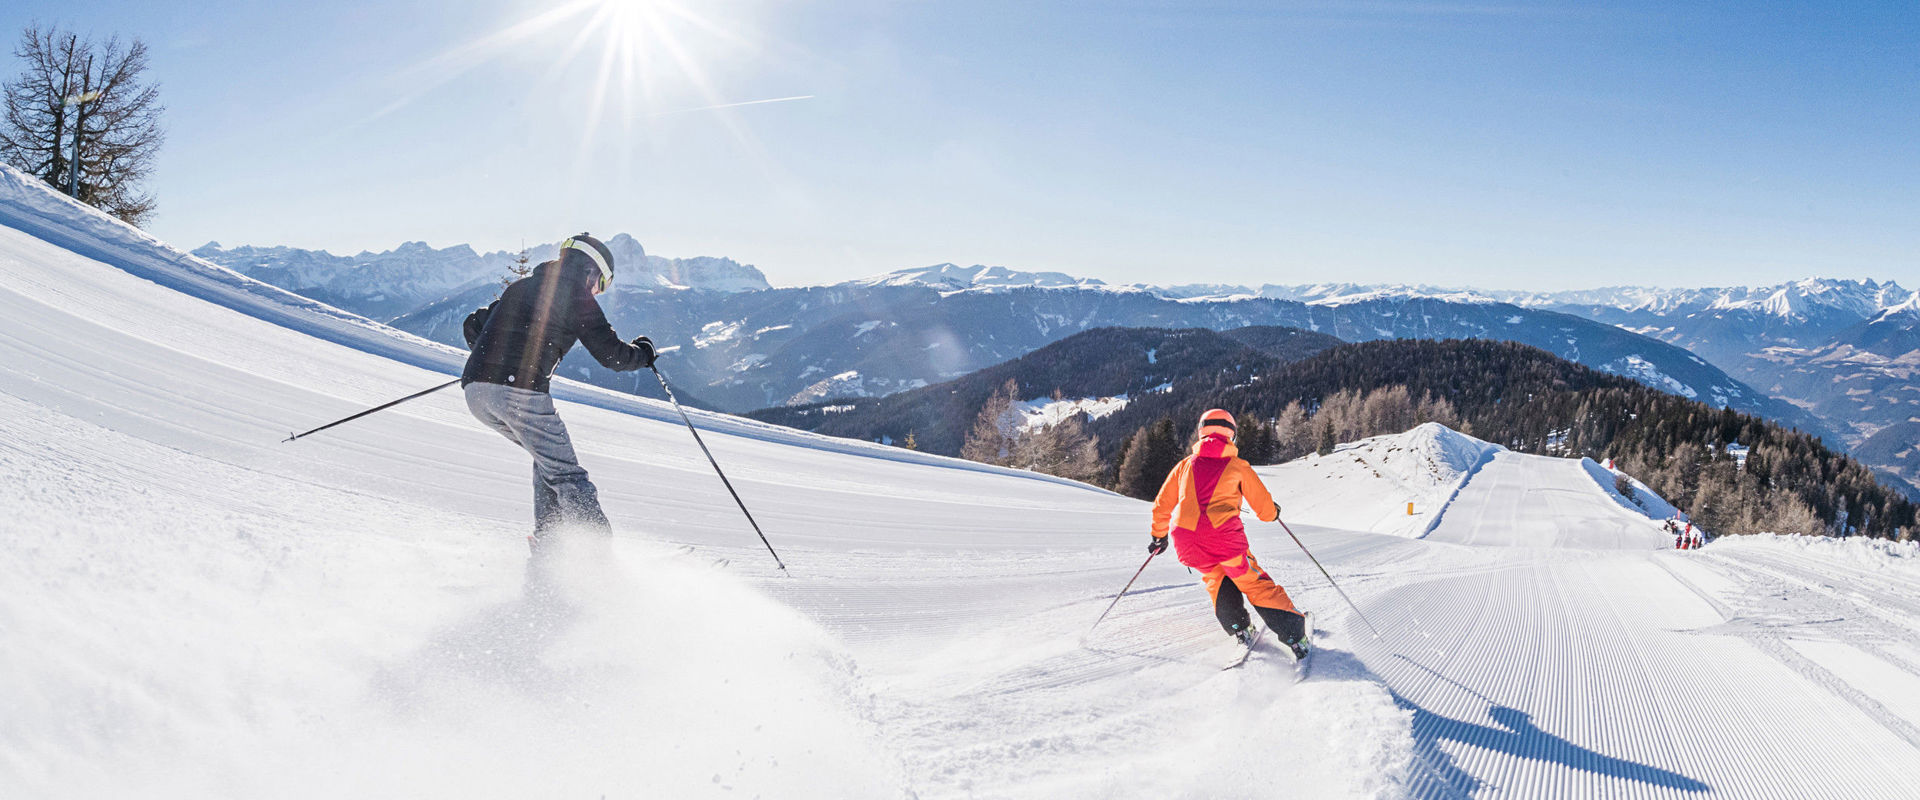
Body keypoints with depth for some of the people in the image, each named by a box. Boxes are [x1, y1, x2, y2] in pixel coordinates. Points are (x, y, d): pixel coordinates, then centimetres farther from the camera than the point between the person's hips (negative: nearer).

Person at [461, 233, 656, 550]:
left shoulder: (519, 286, 25)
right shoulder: (577, 298, 4)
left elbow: (473, 326, 31)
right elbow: (613, 355, 2)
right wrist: (643, 350, 23)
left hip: (475, 390, 7)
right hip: (521, 393, -7)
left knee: (548, 459, 24)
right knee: (566, 475, -3)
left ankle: (545, 539, 19)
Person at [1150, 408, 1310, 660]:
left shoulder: (1185, 465, 19)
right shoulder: (1238, 466, 12)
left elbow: (1162, 505, 24)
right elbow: (1264, 505, 14)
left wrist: (1159, 536, 38)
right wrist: (1272, 513, 38)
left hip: (1186, 540, 3)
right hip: (1224, 534, -2)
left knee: (1216, 579, 27)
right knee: (1257, 585, 9)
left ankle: (1239, 628, 16)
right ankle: (1295, 634, 7)